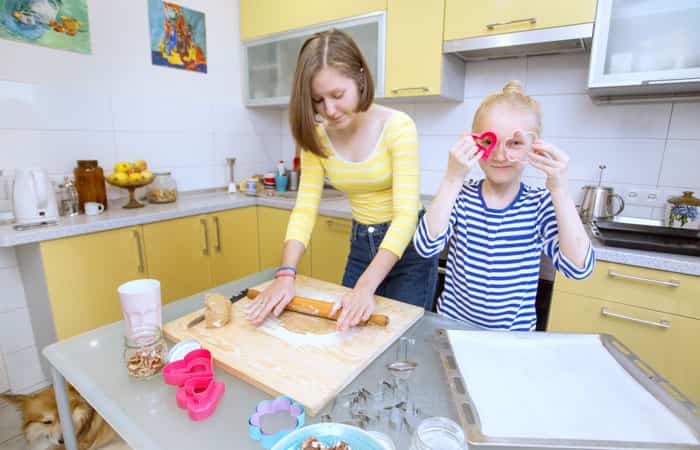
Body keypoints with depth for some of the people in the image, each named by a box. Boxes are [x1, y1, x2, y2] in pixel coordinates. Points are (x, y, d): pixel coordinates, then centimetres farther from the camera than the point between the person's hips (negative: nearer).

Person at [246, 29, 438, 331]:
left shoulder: (398, 127, -21)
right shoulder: (317, 136, -7)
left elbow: (406, 215, -28)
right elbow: (305, 208, -12)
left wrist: (365, 286, -38)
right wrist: (286, 274, -26)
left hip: (407, 244, -4)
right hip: (361, 245, 5)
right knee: (348, 331, 19)